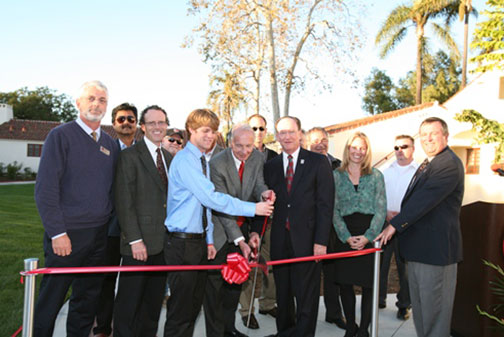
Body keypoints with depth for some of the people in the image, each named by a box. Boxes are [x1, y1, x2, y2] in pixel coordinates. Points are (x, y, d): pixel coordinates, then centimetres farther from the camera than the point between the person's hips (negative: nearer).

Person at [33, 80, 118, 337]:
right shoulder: (61, 135, -6)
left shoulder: (110, 144, 11)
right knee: (50, 301, 4)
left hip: (99, 236, 5)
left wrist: (107, 219, 5)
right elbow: (45, 189, -10)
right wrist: (57, 233, -15)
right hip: (67, 235, -5)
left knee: (87, 301, 15)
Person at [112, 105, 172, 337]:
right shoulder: (130, 156, -6)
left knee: (154, 301, 15)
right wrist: (135, 240, -16)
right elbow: (124, 203, -11)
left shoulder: (169, 158, 14)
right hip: (140, 242, -6)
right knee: (129, 302, 4)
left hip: (164, 242, 6)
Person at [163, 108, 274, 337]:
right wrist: (253, 208, -18)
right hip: (182, 243, -9)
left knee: (194, 304, 16)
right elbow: (211, 198, -22)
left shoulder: (203, 162, 15)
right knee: (181, 307, -1)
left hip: (198, 241, 9)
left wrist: (209, 240, 14)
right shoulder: (184, 160, -14)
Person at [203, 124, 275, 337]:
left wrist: (263, 192, -33)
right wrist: (238, 240, -29)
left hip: (242, 226, 6)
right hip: (219, 229, -6)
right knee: (214, 281, -3)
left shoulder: (257, 158, -4)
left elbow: (258, 183, -6)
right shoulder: (217, 164, -22)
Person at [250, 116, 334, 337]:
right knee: (282, 294, 14)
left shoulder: (318, 162, 0)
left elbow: (325, 204, -5)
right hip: (280, 241, 4)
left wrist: (321, 240, -12)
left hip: (307, 240, -3)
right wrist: (256, 230, -6)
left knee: (306, 294, 3)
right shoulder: (271, 166, 10)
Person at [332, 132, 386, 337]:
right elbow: (334, 210, 1)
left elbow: (381, 210, 0)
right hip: (344, 236, 1)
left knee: (368, 284, 3)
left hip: (370, 236, 0)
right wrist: (347, 237, -9)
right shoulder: (336, 176, 5)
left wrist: (367, 236, -11)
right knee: (345, 283, 5)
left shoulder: (376, 175, 4)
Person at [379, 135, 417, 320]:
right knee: (381, 262, 9)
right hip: (384, 223, 3)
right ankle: (379, 299, 24)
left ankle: (404, 304, 20)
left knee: (405, 265, 4)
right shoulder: (386, 171, 11)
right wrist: (385, 213, -6)